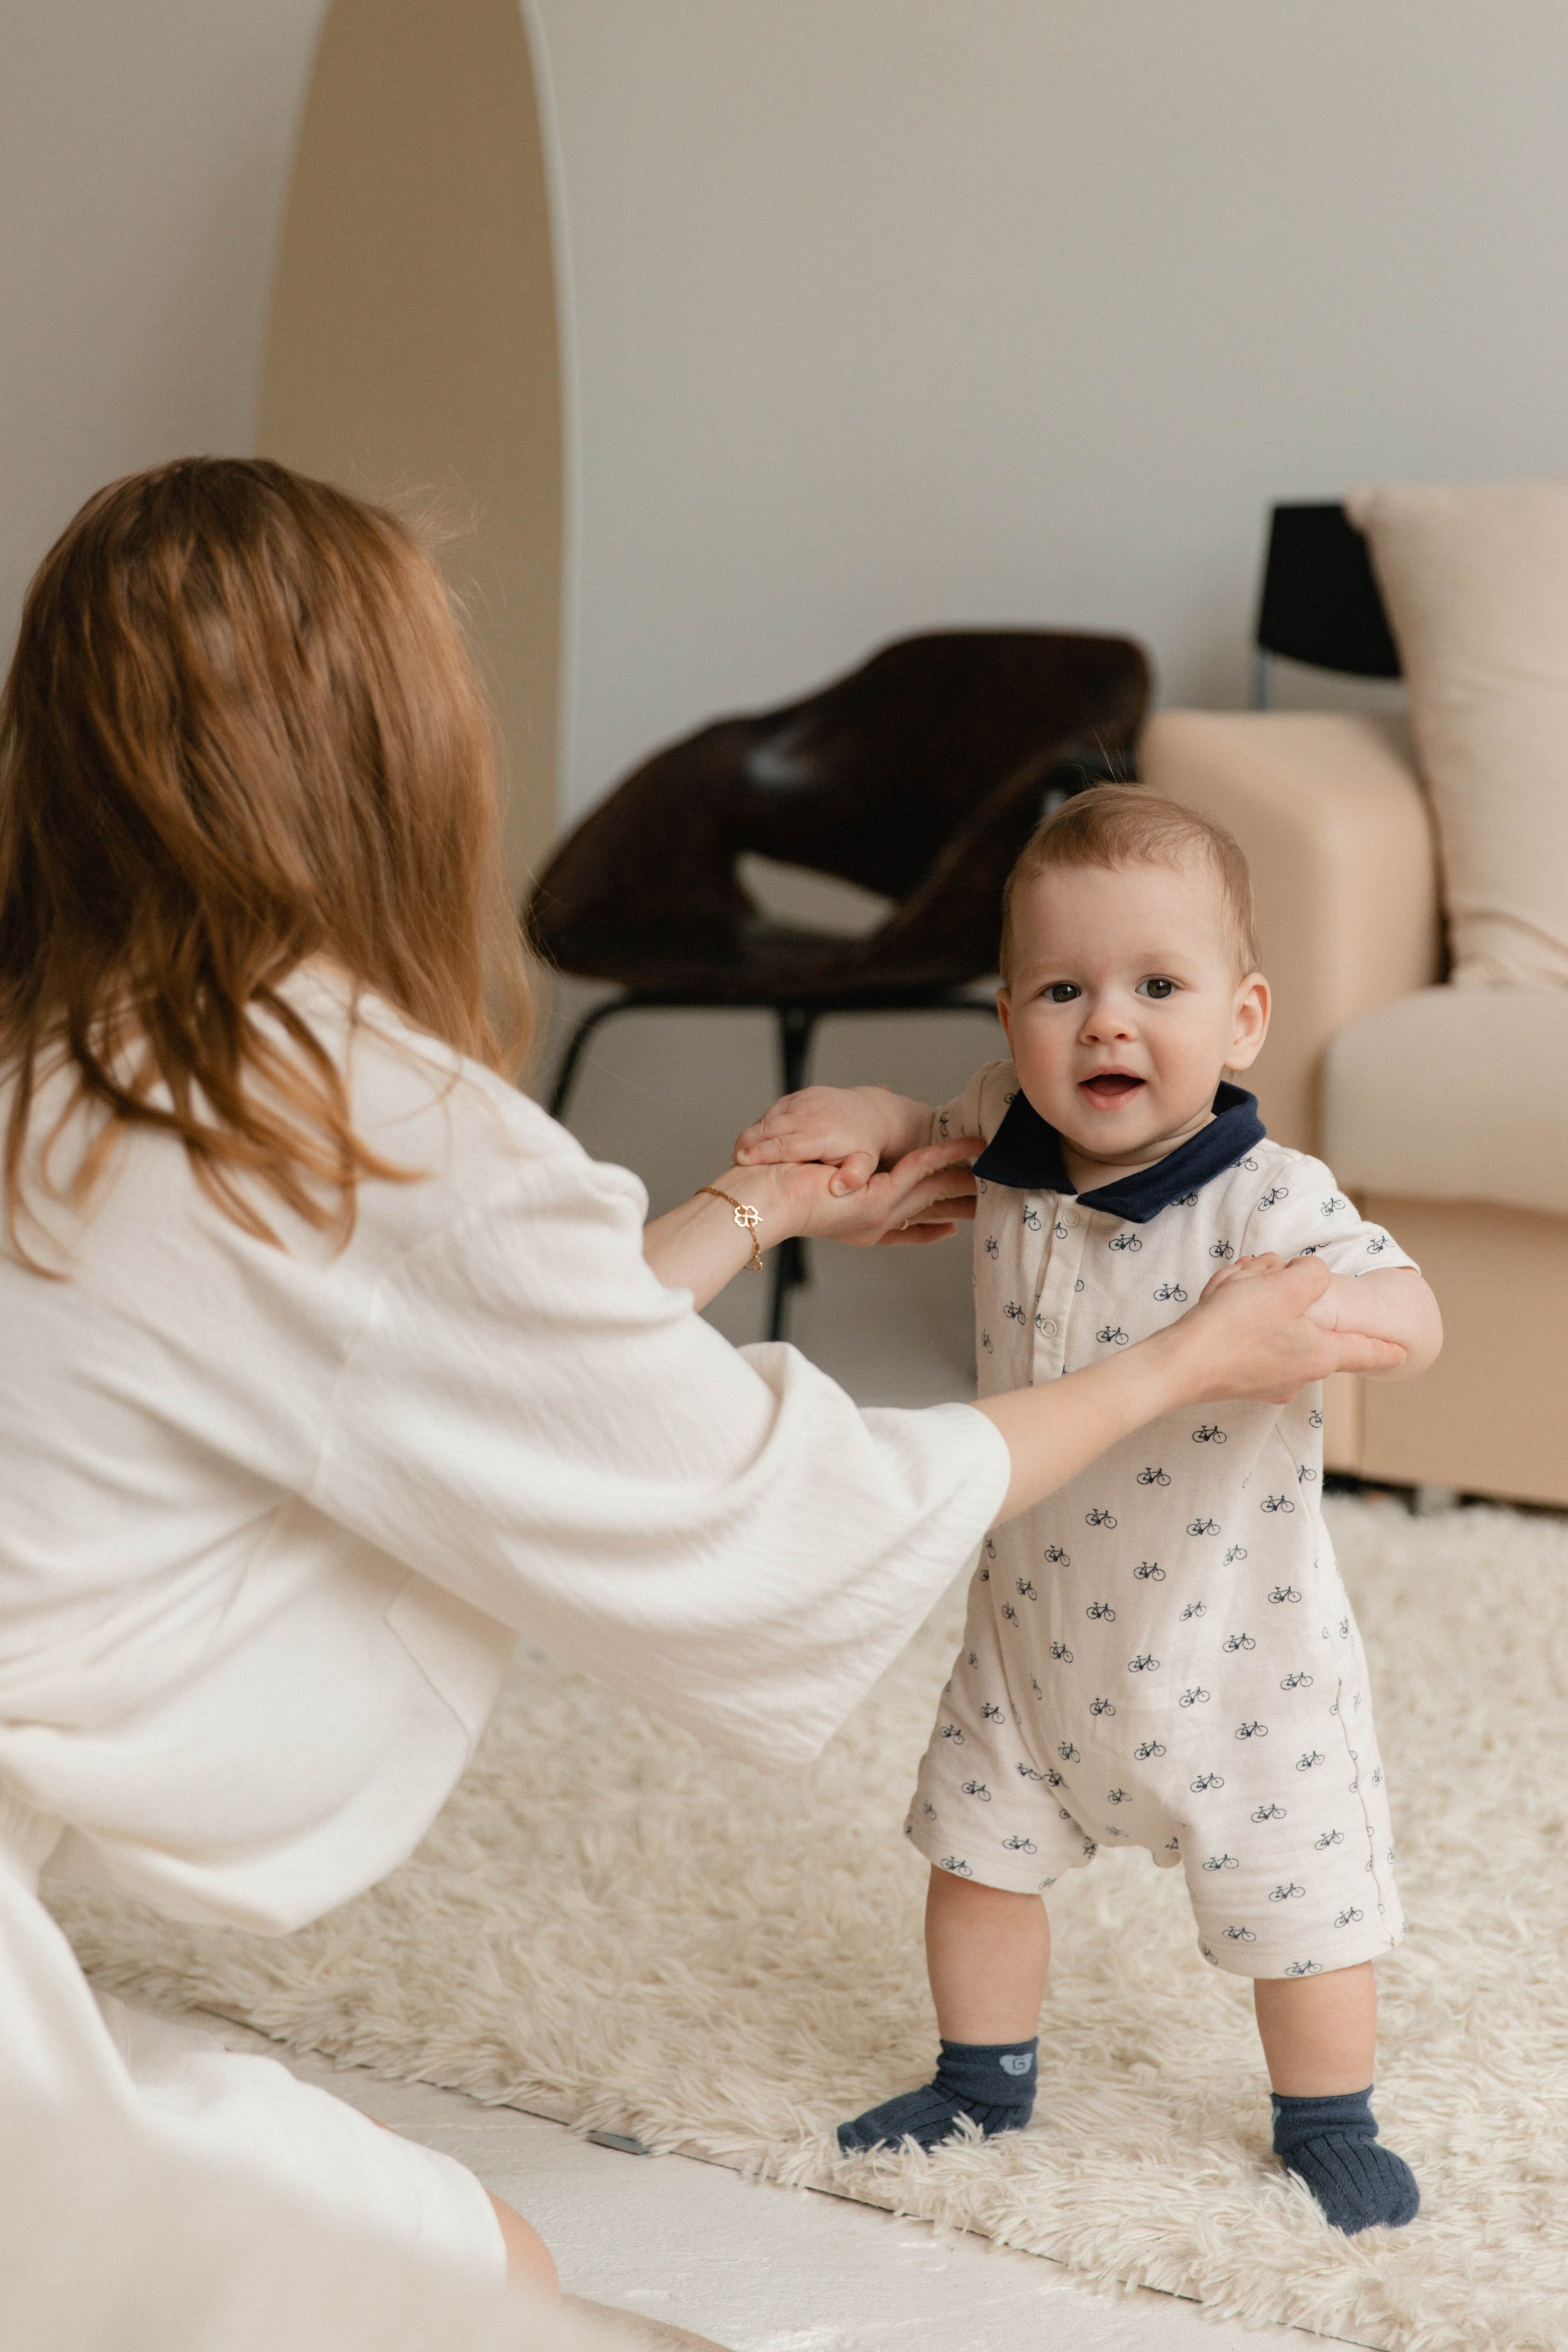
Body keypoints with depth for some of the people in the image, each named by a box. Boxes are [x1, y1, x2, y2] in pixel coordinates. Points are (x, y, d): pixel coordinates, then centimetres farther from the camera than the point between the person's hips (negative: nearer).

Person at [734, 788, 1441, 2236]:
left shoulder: (1266, 1198, -24)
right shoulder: (1011, 1146, -8)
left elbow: (1416, 1321, -29)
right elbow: (937, 1142, 14)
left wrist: (1308, 1312, -49)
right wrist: (870, 1119, -7)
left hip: (1232, 1648, -5)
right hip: (1033, 1618, 5)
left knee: (1296, 1895, 8)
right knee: (979, 1846, 17)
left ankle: (1327, 2124, 32)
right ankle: (985, 2084, 40)